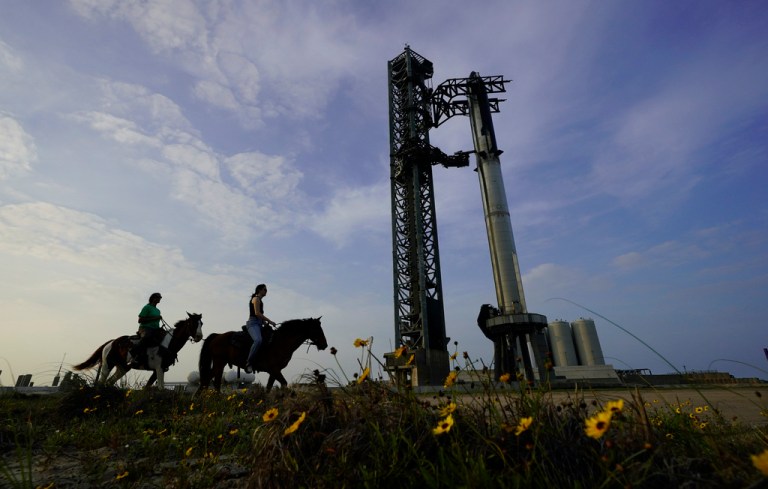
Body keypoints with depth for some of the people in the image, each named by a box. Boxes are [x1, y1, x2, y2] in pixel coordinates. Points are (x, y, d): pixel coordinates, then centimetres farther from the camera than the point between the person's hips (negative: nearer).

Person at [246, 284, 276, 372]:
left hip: (258, 324, 10)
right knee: (258, 340, -33)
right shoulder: (256, 299, -4)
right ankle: (249, 363, -30)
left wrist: (265, 322, 11)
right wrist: (269, 321, -14)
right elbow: (257, 313, -15)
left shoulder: (260, 300, 24)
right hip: (253, 323, -10)